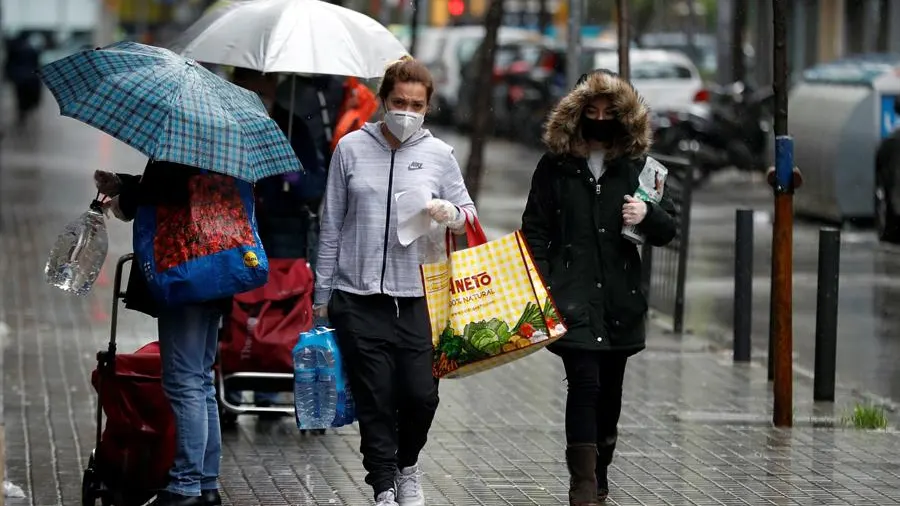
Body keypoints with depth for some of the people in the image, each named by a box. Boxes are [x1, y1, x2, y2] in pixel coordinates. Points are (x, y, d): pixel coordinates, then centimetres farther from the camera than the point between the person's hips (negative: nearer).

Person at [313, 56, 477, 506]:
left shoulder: (439, 155, 7)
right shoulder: (352, 148, 5)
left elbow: (468, 215, 14)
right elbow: (332, 225, 9)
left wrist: (450, 213, -11)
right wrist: (322, 294, 8)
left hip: (416, 298, 1)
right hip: (358, 299, -1)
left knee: (421, 395, -3)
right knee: (375, 400, -2)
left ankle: (407, 468, 25)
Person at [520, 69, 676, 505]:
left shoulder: (637, 166, 8)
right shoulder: (555, 166, 3)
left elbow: (668, 231, 11)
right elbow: (535, 231, 4)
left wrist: (648, 216, -12)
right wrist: (539, 286, -7)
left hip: (619, 299, 3)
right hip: (572, 297, -3)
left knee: (610, 389, 10)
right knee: (585, 383, -15)